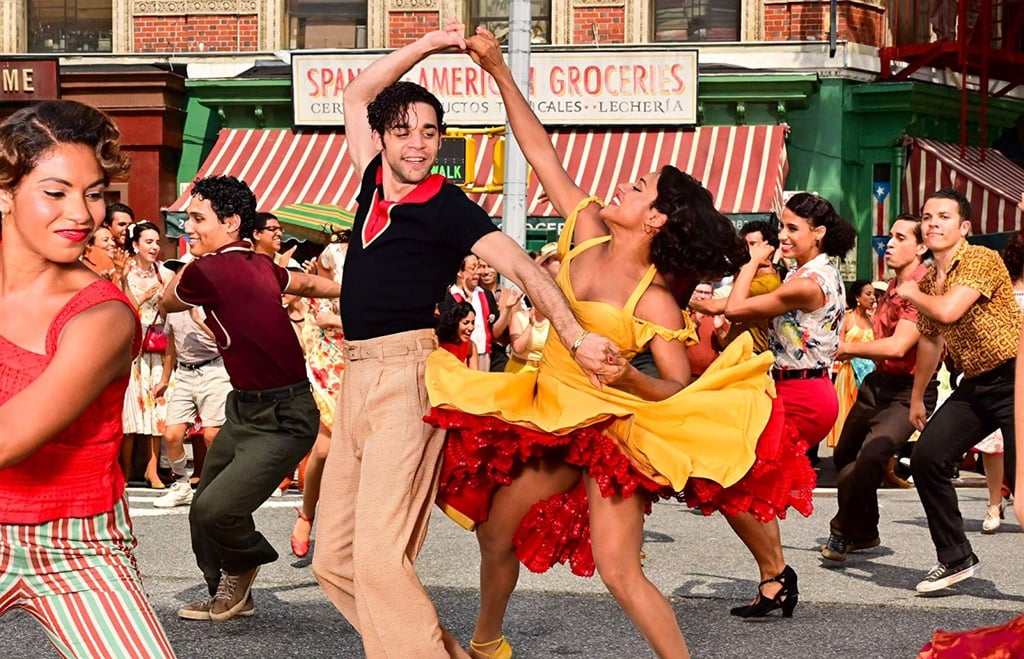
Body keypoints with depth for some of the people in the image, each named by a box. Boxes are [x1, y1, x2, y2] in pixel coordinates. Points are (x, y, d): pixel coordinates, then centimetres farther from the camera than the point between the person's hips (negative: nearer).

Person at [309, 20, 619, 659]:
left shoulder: (446, 206, -6)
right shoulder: (376, 185, 13)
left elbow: (522, 267, -16)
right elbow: (357, 96, 26)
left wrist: (576, 336, -28)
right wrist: (428, 44, 19)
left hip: (407, 378, -8)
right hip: (358, 376, 8)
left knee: (380, 557, -19)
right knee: (335, 558, 6)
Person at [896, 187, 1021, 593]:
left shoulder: (983, 260, -15)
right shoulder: (928, 281, 10)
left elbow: (948, 311, -29)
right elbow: (930, 340, 24)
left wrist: (911, 294, -9)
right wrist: (917, 398, 30)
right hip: (974, 385, 8)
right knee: (927, 458, 0)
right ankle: (956, 558, 13)